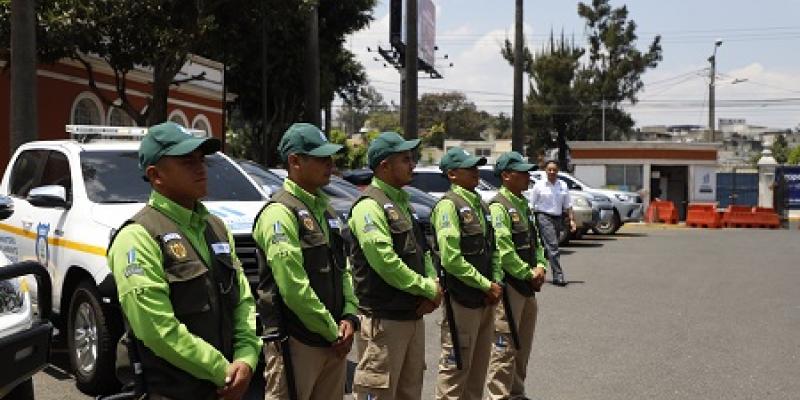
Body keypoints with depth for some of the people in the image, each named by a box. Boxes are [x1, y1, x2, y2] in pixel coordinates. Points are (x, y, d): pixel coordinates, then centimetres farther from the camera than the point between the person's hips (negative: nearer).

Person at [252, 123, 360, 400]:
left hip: (334, 340, 8)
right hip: (295, 343, -8)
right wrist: (333, 333, -12)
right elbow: (294, 288, -19)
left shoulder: (325, 208, 14)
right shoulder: (280, 213, -14)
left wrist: (349, 317, 0)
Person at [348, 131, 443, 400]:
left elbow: (422, 250, 17)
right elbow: (385, 263, -23)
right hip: (384, 319, -9)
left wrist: (433, 285, -1)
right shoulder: (369, 205, -14)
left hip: (414, 315, 9)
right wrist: (429, 290, -13)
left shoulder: (402, 201, 15)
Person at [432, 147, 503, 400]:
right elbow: (451, 260, -21)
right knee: (456, 368, 1)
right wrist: (487, 285, -15)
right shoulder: (448, 205, -14)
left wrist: (496, 282, 1)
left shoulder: (480, 204, 13)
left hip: (486, 301, 8)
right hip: (462, 301, -8)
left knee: (479, 365, 18)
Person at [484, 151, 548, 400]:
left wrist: (540, 267, 2)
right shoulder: (498, 206, -14)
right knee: (504, 347, -4)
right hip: (509, 285, -9)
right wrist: (529, 273, -14)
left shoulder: (523, 205, 15)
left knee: (523, 345, 17)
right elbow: (503, 250, -22)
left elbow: (535, 241, 19)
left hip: (528, 286, 10)